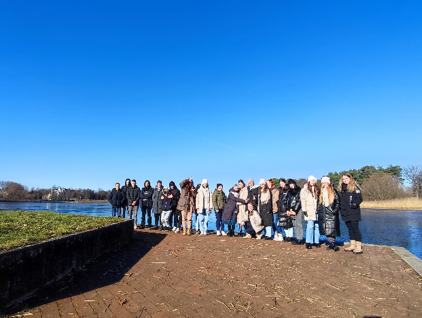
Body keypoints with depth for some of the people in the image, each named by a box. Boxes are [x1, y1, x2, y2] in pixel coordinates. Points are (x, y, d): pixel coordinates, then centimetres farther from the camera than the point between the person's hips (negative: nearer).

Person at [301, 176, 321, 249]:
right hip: (309, 211, -5)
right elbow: (303, 200, -3)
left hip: (316, 210, 5)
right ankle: (308, 242, -4)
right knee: (310, 226, -9)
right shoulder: (304, 190, 3)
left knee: (317, 226, 5)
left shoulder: (317, 190, 19)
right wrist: (304, 209, -11)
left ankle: (316, 241, 14)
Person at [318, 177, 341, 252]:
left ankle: (332, 244, -1)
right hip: (323, 214, 5)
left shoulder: (333, 191, 0)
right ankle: (332, 244, 9)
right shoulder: (321, 192, 14)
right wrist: (319, 210, 9)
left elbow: (338, 202, -2)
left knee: (332, 229, -8)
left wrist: (335, 210, -11)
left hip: (331, 214, -4)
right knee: (326, 230, 3)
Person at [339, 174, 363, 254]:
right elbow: (340, 200, 20)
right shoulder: (341, 189, 15)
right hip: (345, 213, 7)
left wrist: (353, 205, -18)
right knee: (350, 229, 12)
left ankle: (359, 247, -3)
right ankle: (352, 245, 19)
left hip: (353, 212, -7)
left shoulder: (354, 187, -4)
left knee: (355, 229, -7)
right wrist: (341, 207, 8)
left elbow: (359, 198, -10)